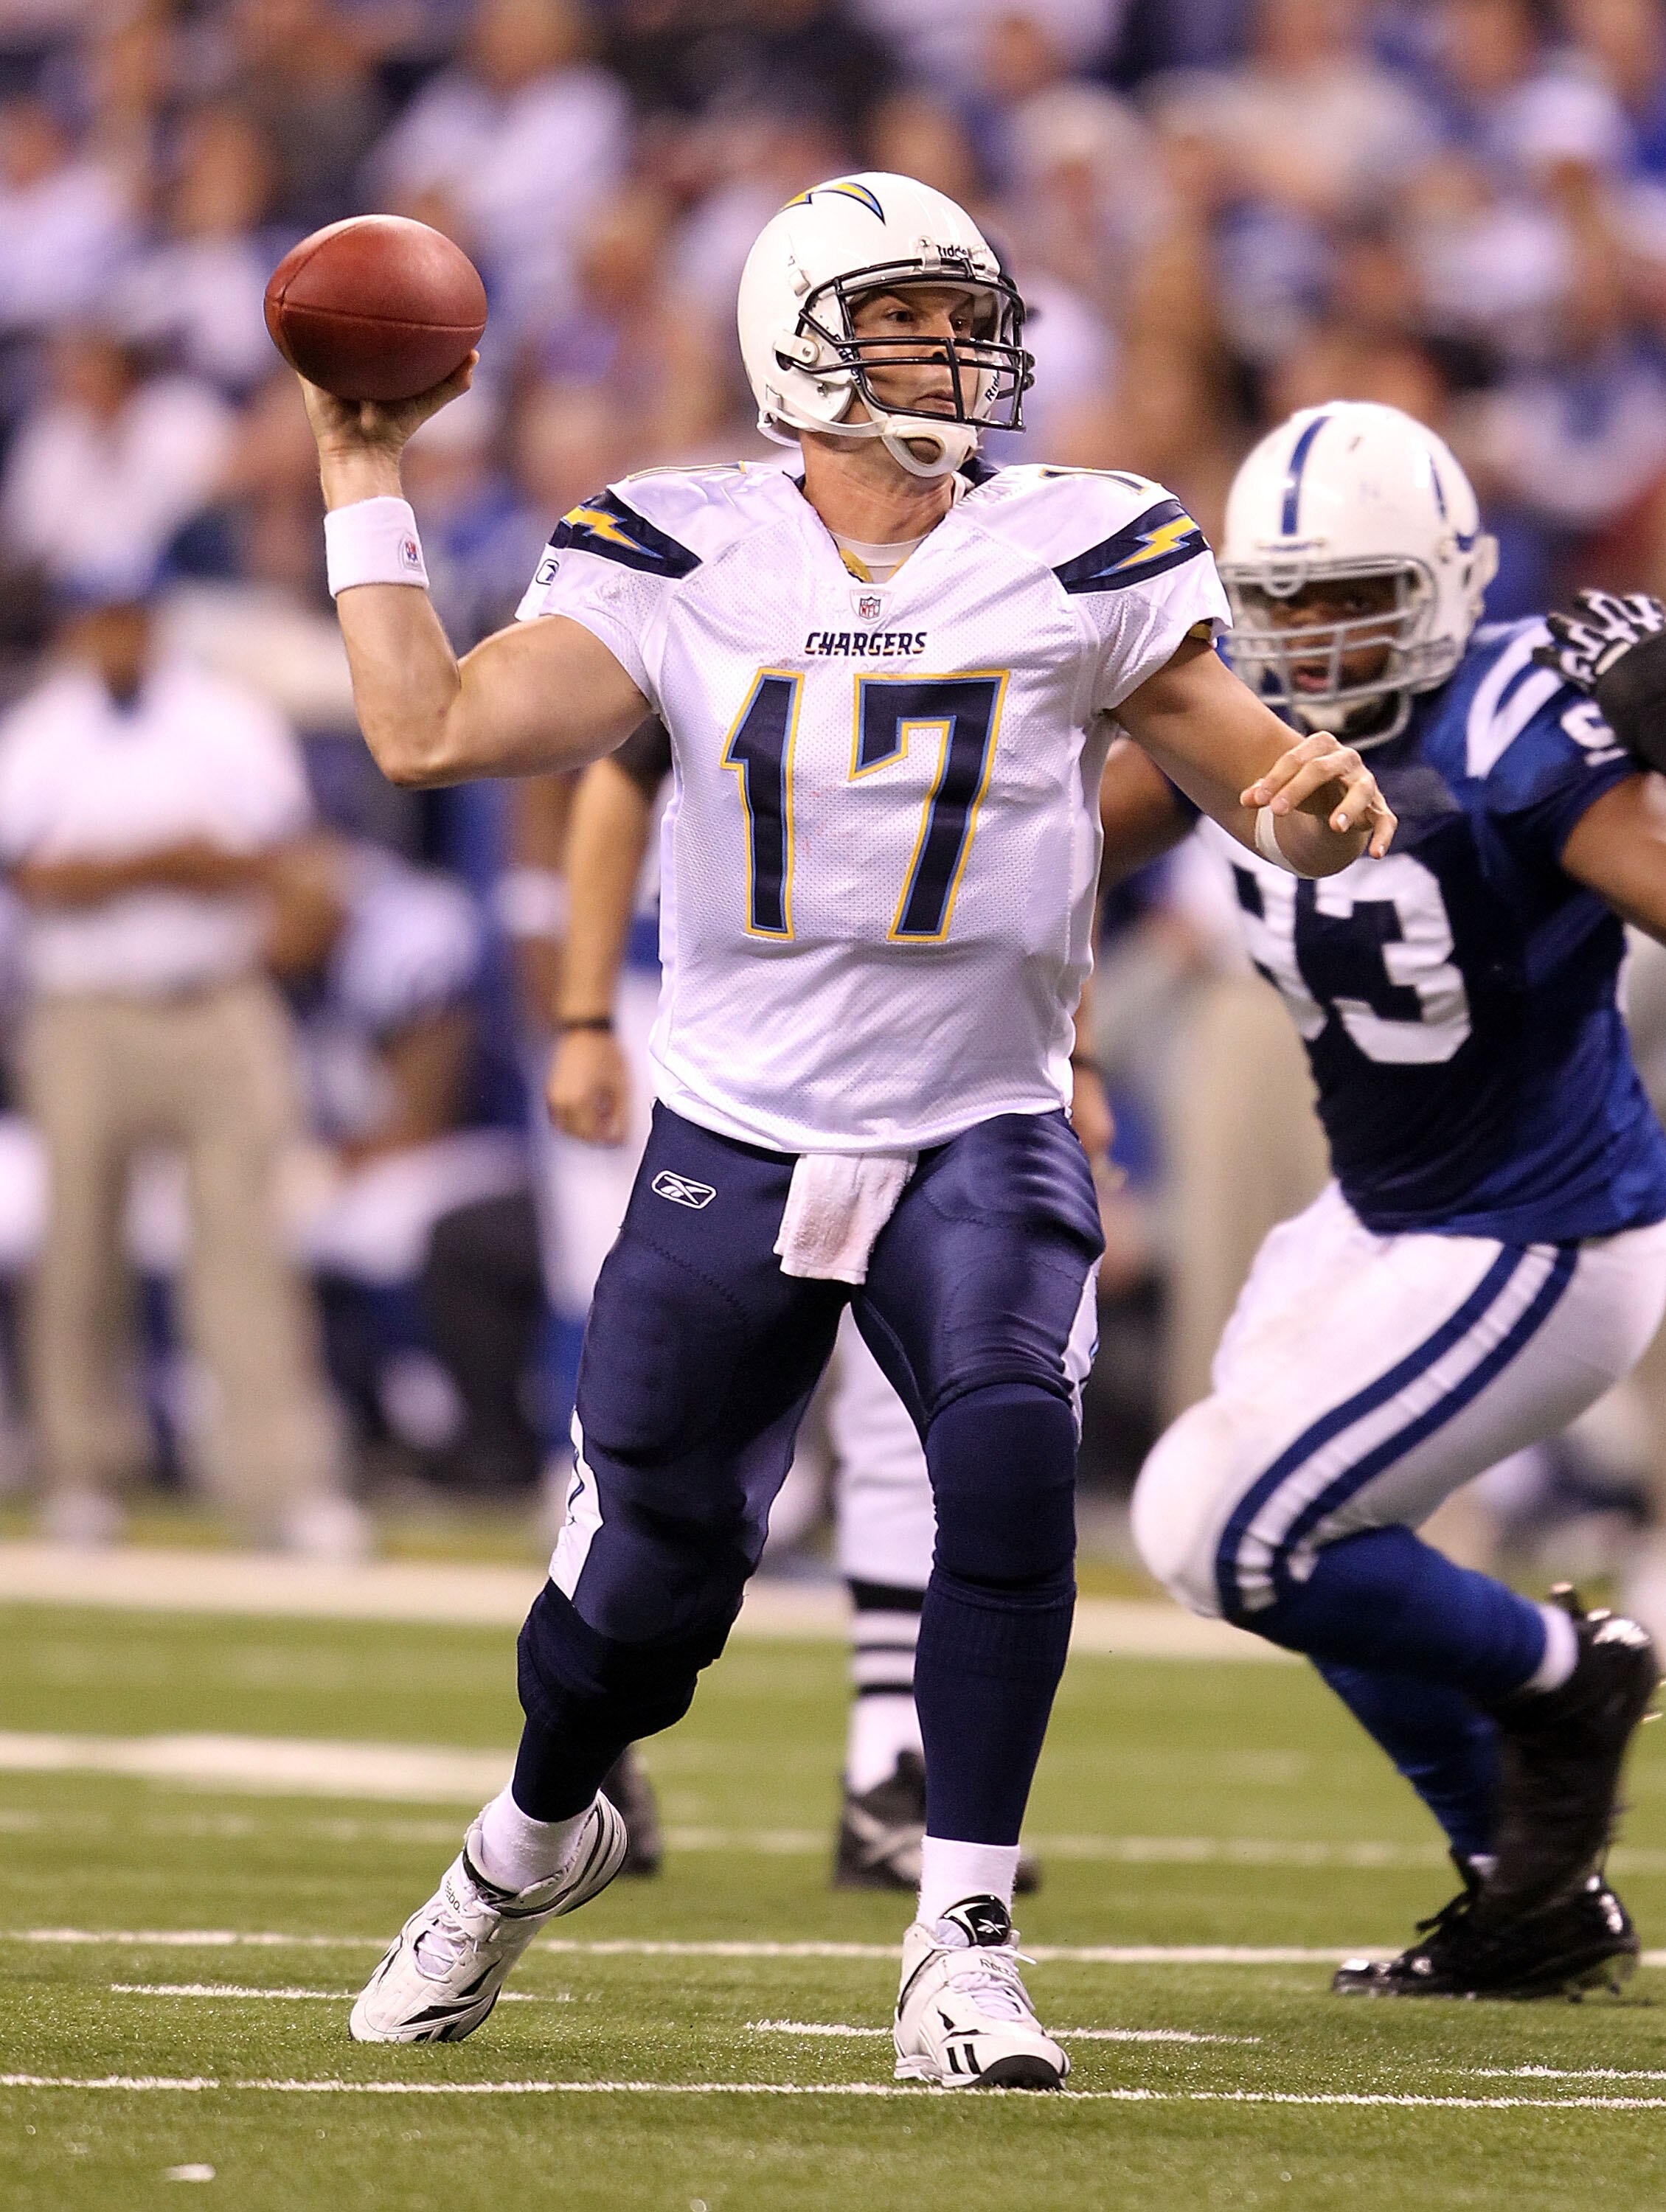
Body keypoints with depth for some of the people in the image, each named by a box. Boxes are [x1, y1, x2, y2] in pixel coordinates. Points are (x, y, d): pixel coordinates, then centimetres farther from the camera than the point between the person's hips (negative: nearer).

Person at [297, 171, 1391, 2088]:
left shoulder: (1077, 564, -2)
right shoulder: (683, 563, -2)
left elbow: (1259, 783, 0)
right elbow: (430, 730, -10)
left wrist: (1314, 794, -23)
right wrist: (365, 490, -5)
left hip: (978, 1144, -1)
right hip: (732, 1144, 1)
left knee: (1009, 1470, -26)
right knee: (652, 1570, 6)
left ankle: (963, 1946, -16)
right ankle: (536, 1836, 40)